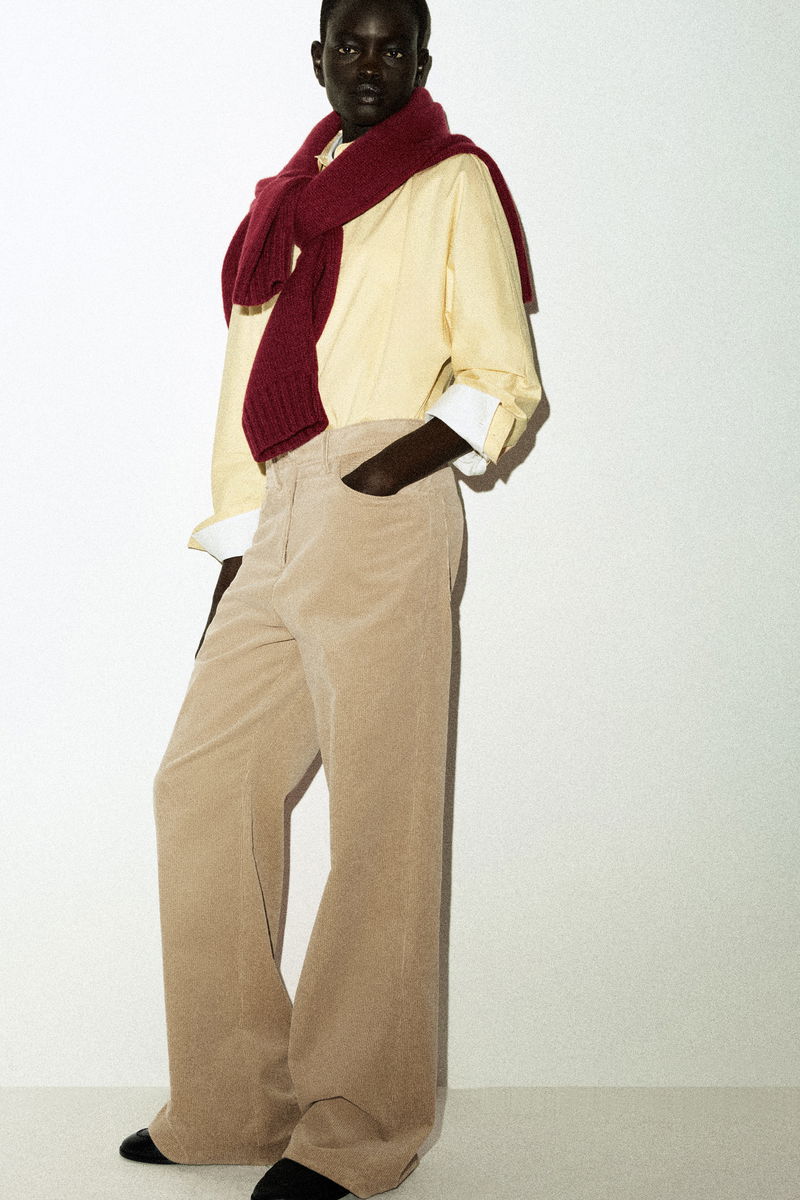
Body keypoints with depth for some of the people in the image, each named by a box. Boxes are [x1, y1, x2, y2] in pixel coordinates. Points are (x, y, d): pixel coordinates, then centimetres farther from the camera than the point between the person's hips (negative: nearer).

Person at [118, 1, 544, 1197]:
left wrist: (416, 451, -20)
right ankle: (234, 1101, 15)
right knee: (202, 783, 5)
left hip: (385, 516, -7)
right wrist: (232, 560, 16)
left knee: (380, 822, -5)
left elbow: (506, 382, -1)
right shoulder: (285, 202, 23)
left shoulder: (453, 183, 6)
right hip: (281, 527, 7)